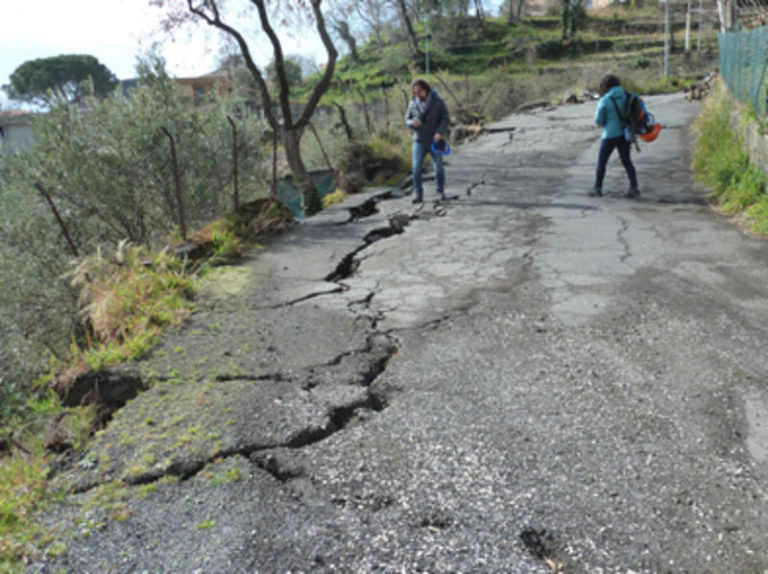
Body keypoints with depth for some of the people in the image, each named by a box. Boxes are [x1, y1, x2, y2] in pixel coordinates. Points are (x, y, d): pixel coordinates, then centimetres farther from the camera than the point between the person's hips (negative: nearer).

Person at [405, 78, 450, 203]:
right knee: (416, 167, -9)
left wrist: (440, 132, -20)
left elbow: (446, 118, -4)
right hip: (419, 141, 1)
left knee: (438, 167, 3)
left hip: (434, 140, -1)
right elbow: (407, 119, 9)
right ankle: (418, 194, -1)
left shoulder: (437, 101, -6)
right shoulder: (413, 103, 1)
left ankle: (440, 192, 20)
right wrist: (412, 123, -15)